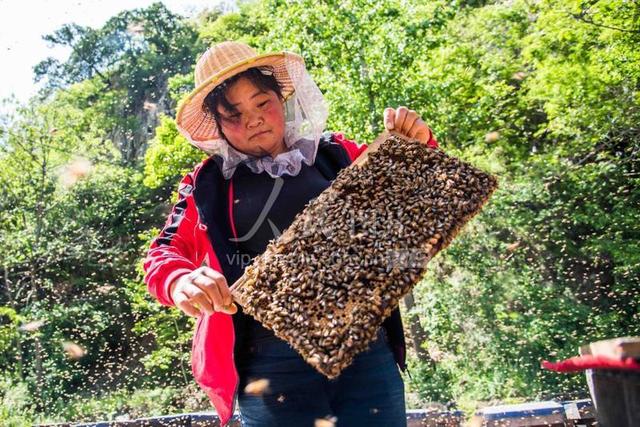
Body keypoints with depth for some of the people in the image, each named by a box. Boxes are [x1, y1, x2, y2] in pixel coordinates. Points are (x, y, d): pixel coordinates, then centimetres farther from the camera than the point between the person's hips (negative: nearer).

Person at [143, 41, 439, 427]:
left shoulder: (337, 155, 12)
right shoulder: (209, 184, 10)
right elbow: (164, 255, 6)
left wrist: (418, 147, -2)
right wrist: (181, 282, -18)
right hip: (272, 363, -1)